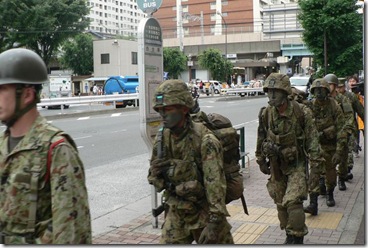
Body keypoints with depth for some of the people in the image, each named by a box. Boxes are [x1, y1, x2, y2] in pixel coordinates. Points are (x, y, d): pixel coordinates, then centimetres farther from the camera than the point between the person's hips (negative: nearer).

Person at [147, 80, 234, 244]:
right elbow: (154, 177, 10)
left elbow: (215, 182, -25)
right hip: (177, 212, 5)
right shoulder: (162, 139, -1)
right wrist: (156, 171, -15)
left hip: (204, 211, -5)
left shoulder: (204, 139, -20)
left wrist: (215, 221, -29)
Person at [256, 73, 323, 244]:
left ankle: (297, 237, 2)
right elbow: (261, 139, 9)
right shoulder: (265, 114, -4)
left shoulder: (301, 112, -15)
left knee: (292, 201, -16)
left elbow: (312, 140, -11)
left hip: (297, 164, -4)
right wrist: (261, 161, 14)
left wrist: (315, 165, -12)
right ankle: (289, 234, 32)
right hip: (276, 165, 4)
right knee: (280, 203, 12)